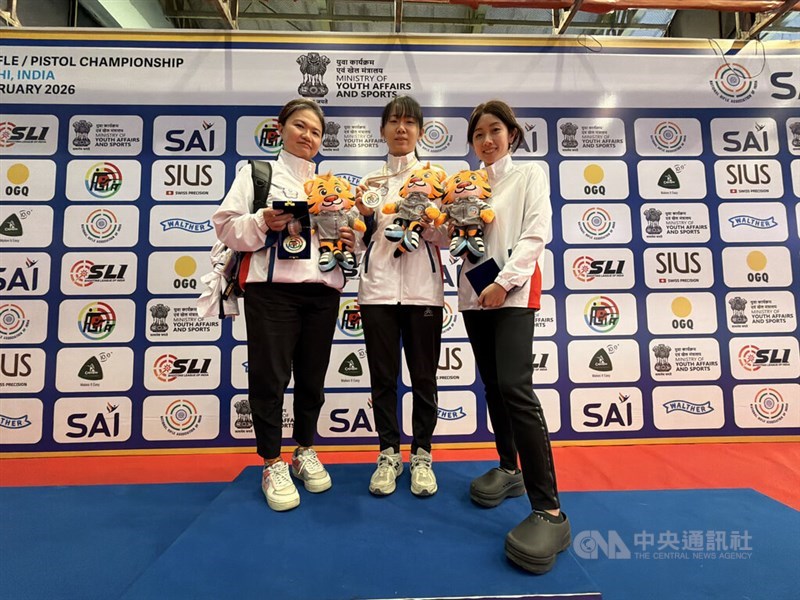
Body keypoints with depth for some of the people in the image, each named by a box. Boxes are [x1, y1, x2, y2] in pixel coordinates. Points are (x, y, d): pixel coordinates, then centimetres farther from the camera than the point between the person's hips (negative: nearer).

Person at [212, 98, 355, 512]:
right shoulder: (257, 173, 9)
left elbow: (347, 231, 23)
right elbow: (226, 225, 1)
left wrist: (351, 240, 1)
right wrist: (261, 222, -16)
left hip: (322, 291, 4)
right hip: (271, 289, -3)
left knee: (312, 377, 10)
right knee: (270, 376, -1)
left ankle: (305, 451, 29)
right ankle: (272, 464, 16)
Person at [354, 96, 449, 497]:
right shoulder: (370, 181, 12)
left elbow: (447, 238, 2)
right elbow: (362, 240, 11)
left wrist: (428, 222, -17)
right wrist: (363, 215, -8)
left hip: (422, 288, -1)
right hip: (378, 288, 2)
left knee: (423, 377, 5)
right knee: (383, 377, 6)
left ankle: (421, 456, 20)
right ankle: (389, 454, 21)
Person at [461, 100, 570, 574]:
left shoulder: (530, 175, 5)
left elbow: (536, 233, -7)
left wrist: (504, 282, -17)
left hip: (513, 291, -5)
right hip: (475, 293, 6)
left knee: (515, 386, -19)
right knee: (493, 385, 10)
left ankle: (550, 510, -15)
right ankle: (510, 469, 27)